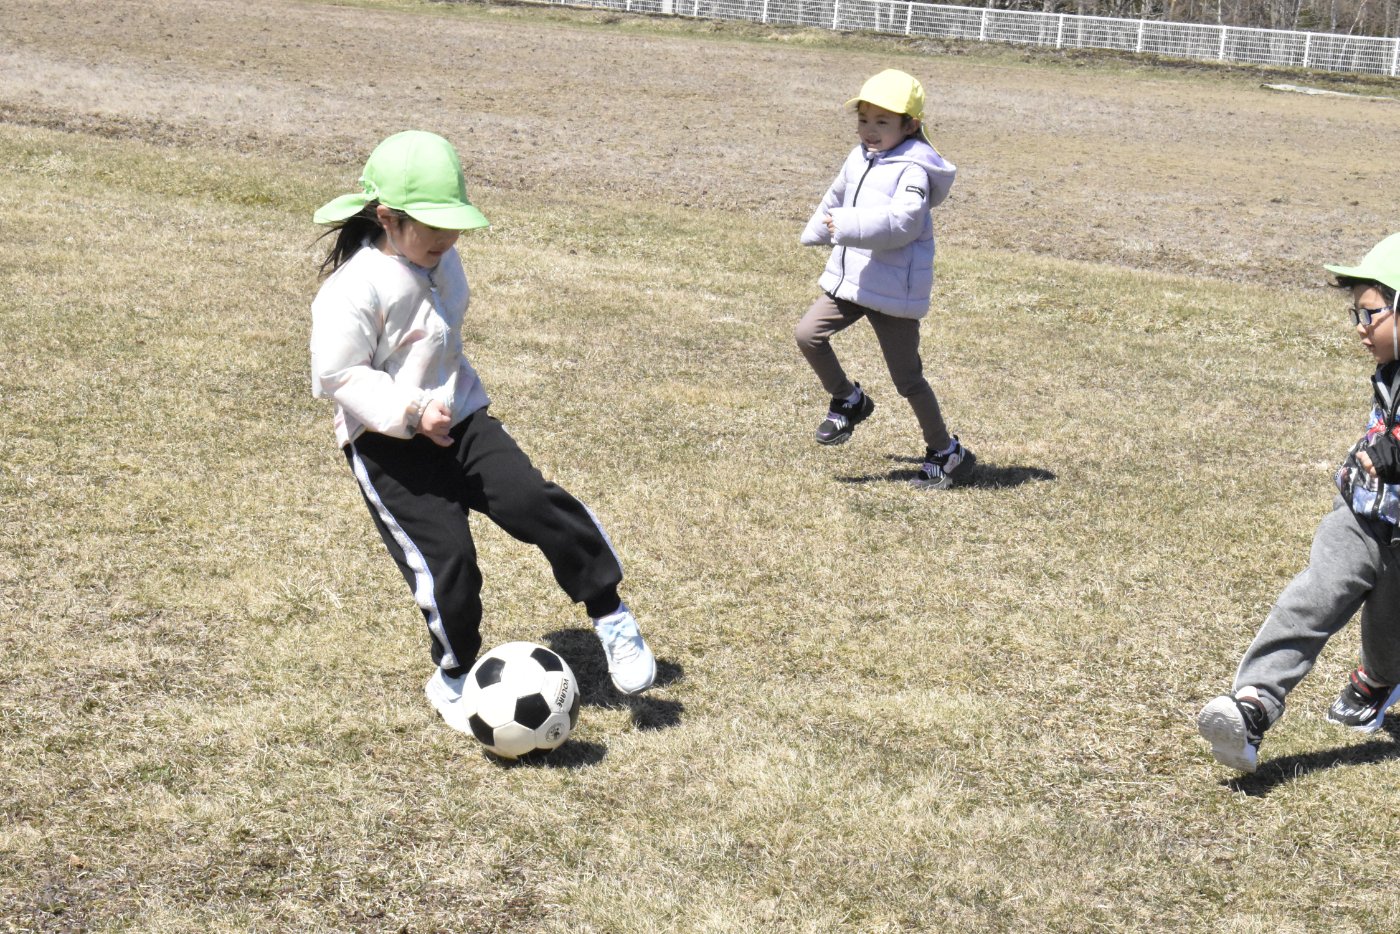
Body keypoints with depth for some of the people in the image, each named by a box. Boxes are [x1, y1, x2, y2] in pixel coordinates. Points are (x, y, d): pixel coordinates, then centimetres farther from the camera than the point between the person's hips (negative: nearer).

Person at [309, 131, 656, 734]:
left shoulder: (441, 261, 5)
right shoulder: (355, 289, -21)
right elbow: (336, 375, -20)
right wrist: (409, 413, -27)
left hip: (459, 419, 6)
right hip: (388, 446, -6)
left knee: (535, 503, -13)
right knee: (446, 559, -10)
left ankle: (610, 615, 2)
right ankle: (454, 676, 15)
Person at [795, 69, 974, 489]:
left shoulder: (912, 170, -17)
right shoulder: (859, 158, 10)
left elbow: (902, 221, -31)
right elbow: (837, 197, 29)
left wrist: (848, 226, -38)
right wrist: (817, 230, 45)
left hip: (894, 289, -8)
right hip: (849, 278, 8)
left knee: (907, 377, 0)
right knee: (808, 334, -4)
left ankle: (946, 452, 16)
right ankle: (848, 400, 19)